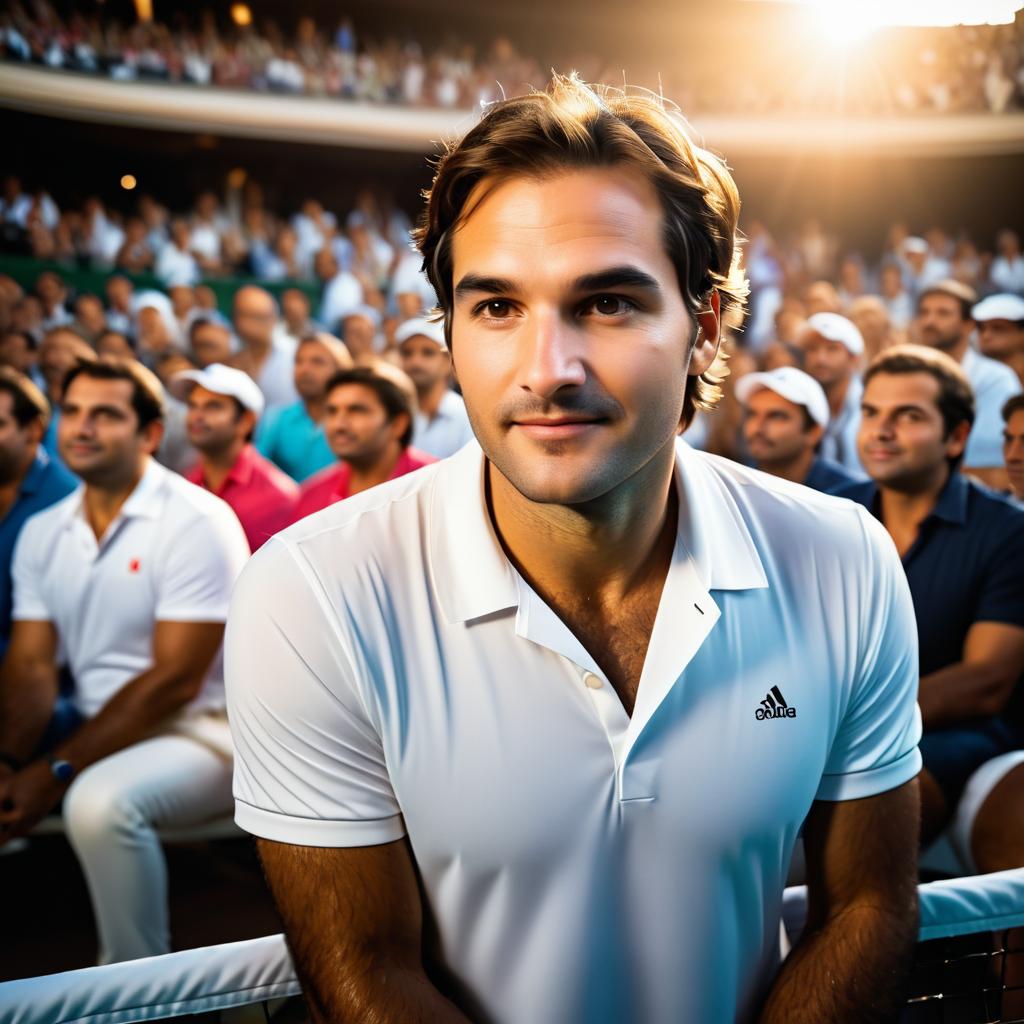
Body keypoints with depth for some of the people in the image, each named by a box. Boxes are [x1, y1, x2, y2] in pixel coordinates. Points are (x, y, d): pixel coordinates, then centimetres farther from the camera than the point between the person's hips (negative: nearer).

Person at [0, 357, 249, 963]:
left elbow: (174, 681, -19)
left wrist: (55, 772, -21)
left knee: (99, 800, -33)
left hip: (198, 731, -7)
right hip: (96, 726, 7)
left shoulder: (196, 523, -15)